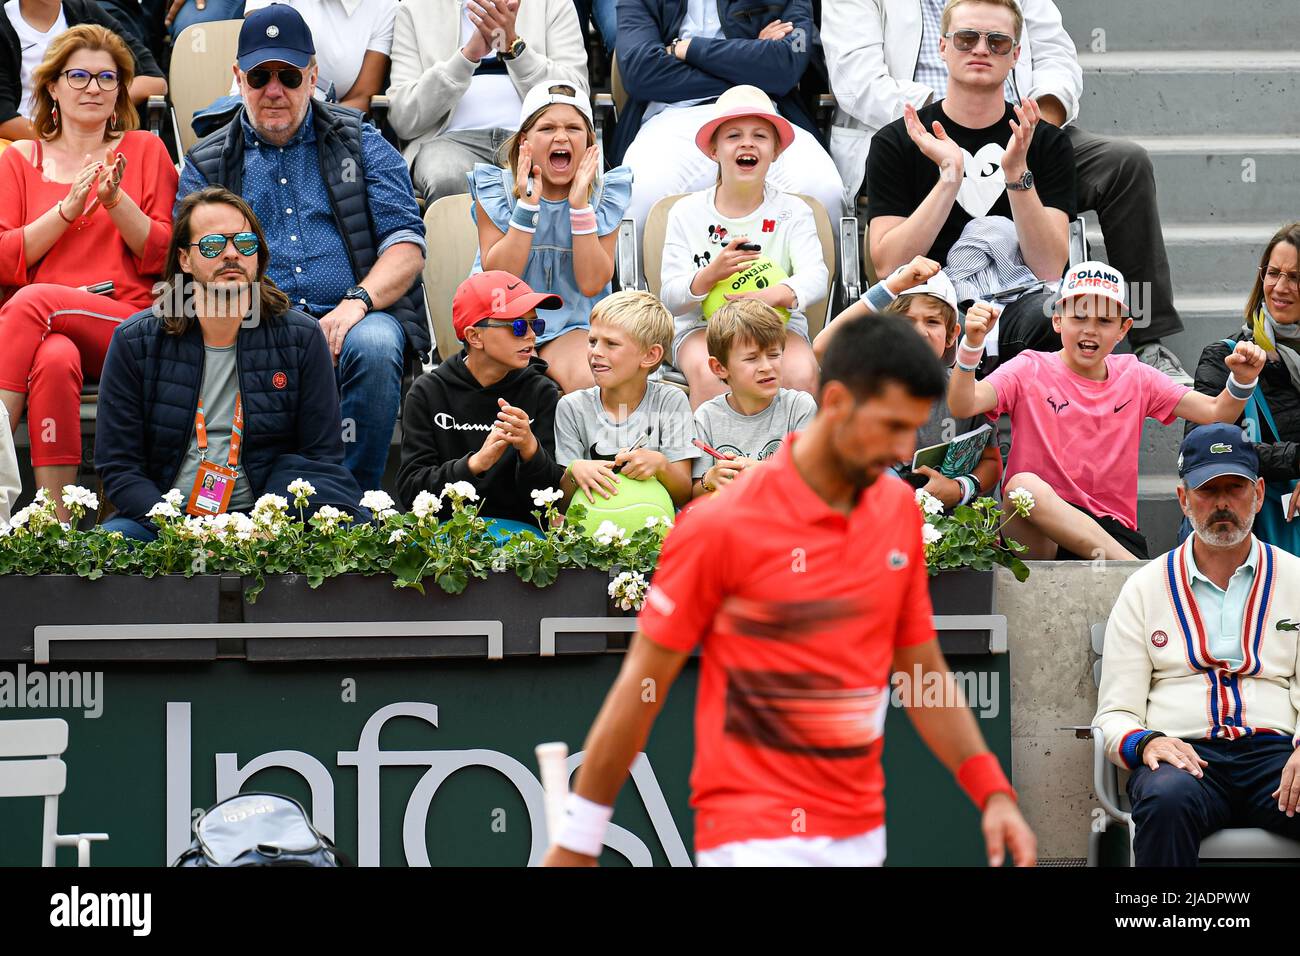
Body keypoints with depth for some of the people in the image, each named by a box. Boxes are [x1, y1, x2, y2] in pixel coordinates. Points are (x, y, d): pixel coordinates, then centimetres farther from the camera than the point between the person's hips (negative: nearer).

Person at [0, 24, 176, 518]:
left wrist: (117, 202, -7)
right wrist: (67, 210, -4)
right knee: (55, 360, -39)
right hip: (50, 328, 1)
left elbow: (163, 256, 10)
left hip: (126, 323, -1)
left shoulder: (145, 151, 18)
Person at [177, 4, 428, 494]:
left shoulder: (361, 144, 16)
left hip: (352, 320, 0)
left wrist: (358, 301, -14)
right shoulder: (206, 165, 18)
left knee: (373, 345, -36)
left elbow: (406, 244, 6)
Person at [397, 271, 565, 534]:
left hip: (518, 528, 0)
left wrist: (530, 449, -22)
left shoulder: (542, 393, 5)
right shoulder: (429, 392, 5)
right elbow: (409, 489, -3)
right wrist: (475, 463, -20)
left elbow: (552, 496, -1)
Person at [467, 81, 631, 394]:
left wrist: (580, 205, -16)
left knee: (590, 381, -33)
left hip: (570, 326, 1)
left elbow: (592, 284, -8)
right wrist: (527, 204, -18)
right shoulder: (495, 189, -2)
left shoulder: (602, 195, 1)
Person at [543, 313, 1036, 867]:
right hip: (754, 837, -6)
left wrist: (992, 791, 3)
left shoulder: (900, 508, 6)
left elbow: (923, 672, 14)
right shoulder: (722, 526, -12)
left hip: (862, 835, 6)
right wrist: (576, 840, -4)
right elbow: (642, 685, -7)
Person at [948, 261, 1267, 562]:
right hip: (1035, 531, 0)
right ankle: (1139, 568, -39)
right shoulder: (1030, 370, 3)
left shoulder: (1135, 377, 13)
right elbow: (963, 406, -13)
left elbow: (1215, 413, 7)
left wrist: (1242, 381, -13)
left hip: (1112, 531, 1)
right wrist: (972, 344, -29)